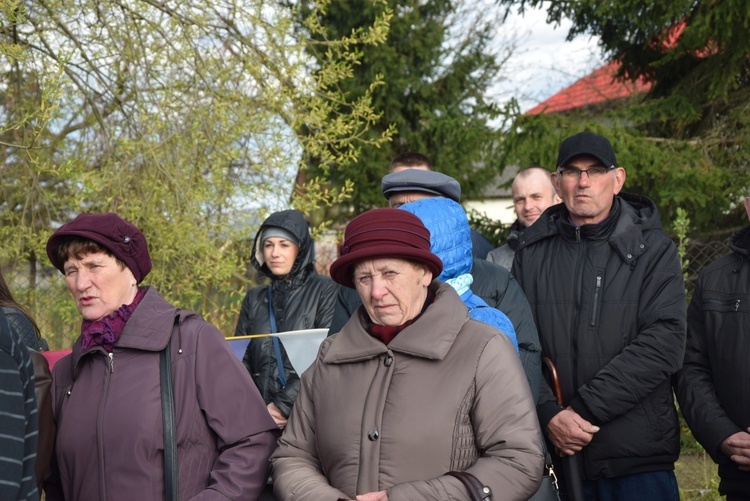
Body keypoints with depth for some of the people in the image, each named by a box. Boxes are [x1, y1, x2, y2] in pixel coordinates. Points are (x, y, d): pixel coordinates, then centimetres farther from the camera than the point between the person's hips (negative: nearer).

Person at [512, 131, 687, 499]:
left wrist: (584, 408, -15)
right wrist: (548, 413, -14)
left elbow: (664, 342, -10)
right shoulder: (532, 252, 7)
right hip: (557, 453, 2)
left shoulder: (653, 251, 1)